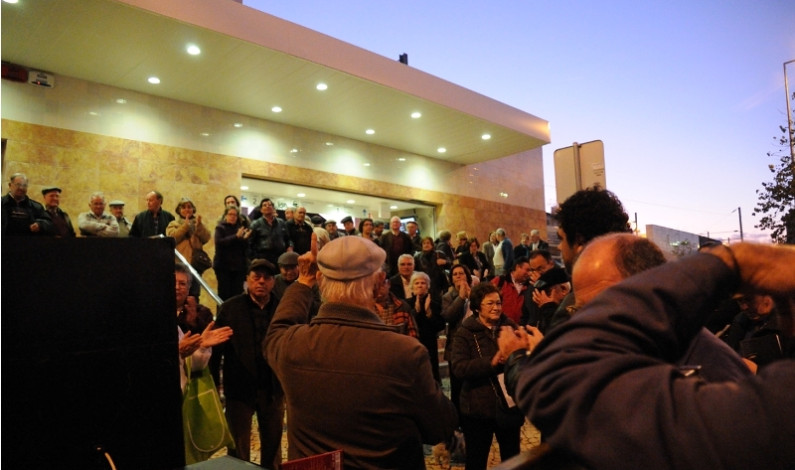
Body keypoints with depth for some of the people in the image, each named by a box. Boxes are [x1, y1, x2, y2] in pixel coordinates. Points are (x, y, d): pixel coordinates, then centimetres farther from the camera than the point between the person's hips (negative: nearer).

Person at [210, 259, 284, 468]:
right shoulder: (229, 308, -6)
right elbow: (216, 348, -6)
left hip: (273, 389, 1)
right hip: (240, 389, -1)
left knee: (273, 445, 18)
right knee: (238, 448, 14)